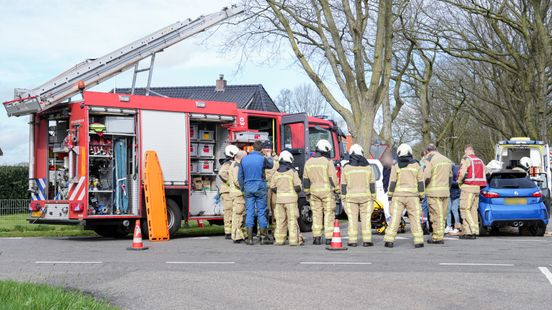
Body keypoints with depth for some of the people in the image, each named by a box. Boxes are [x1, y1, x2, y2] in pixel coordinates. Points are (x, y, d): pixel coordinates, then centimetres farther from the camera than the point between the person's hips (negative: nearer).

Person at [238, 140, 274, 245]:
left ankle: (250, 238, 3)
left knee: (249, 212, 4)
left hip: (248, 188, 3)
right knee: (261, 212, 3)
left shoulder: (244, 159, 2)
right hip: (260, 188, -3)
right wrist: (270, 157, 35)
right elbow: (270, 165, 15)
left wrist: (242, 188, 17)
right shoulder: (262, 158, -8)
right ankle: (264, 237, 7)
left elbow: (240, 176, 6)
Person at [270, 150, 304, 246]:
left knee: (280, 220, 8)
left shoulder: (276, 173, 6)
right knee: (292, 219, -1)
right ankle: (294, 240, -4)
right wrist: (297, 191, 12)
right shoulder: (293, 172, -5)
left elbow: (272, 188, 7)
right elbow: (298, 187, -8)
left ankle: (279, 240, 8)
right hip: (291, 198, -3)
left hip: (279, 199, 4)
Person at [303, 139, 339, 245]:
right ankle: (328, 238, 0)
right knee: (329, 214, 1)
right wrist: (337, 190, -3)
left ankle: (316, 237, 6)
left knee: (316, 214, 9)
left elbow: (305, 179, 9)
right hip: (327, 191, -4)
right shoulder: (328, 162, -8)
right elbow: (333, 178, -11)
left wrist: (307, 192, 16)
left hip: (314, 191, 4)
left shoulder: (309, 162, 7)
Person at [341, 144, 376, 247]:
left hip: (351, 197, 0)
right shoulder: (368, 167, 0)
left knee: (352, 219, 3)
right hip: (365, 196, 0)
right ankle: (367, 240, 1)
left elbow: (343, 185, -1)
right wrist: (373, 198, 6)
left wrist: (343, 198, 5)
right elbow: (372, 184, 1)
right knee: (366, 218, 3)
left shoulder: (346, 168, -2)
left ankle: (352, 241, 1)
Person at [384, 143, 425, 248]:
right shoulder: (416, 166, 5)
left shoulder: (396, 166, 2)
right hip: (412, 196, 0)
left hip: (398, 195, 0)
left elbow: (392, 182, -1)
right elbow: (420, 183, 3)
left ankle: (389, 240, -3)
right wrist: (421, 196, 9)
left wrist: (390, 195, 5)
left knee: (395, 218, 0)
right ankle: (418, 241, 0)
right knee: (415, 218, 3)